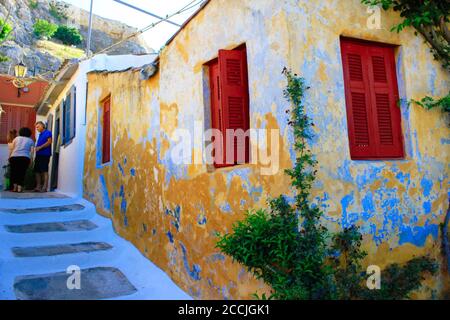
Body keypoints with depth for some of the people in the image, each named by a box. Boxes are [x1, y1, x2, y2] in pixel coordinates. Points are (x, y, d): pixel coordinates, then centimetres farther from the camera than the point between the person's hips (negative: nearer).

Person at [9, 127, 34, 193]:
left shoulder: (16, 138, 18)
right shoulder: (31, 141, 16)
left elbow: (12, 149, 11)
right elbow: (31, 151, 6)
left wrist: (10, 157, 18)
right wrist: (30, 161, 7)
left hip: (14, 157, 1)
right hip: (25, 158, -1)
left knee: (14, 172, 11)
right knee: (22, 173, 4)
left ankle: (15, 187, 6)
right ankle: (20, 187, -4)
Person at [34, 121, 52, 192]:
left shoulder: (48, 133, 0)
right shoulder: (40, 135, 24)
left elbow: (49, 142, -12)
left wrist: (40, 147, -14)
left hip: (45, 154, -9)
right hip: (38, 155, 9)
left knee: (44, 171, -10)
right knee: (37, 171, 6)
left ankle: (44, 187, -10)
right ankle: (38, 186, 9)